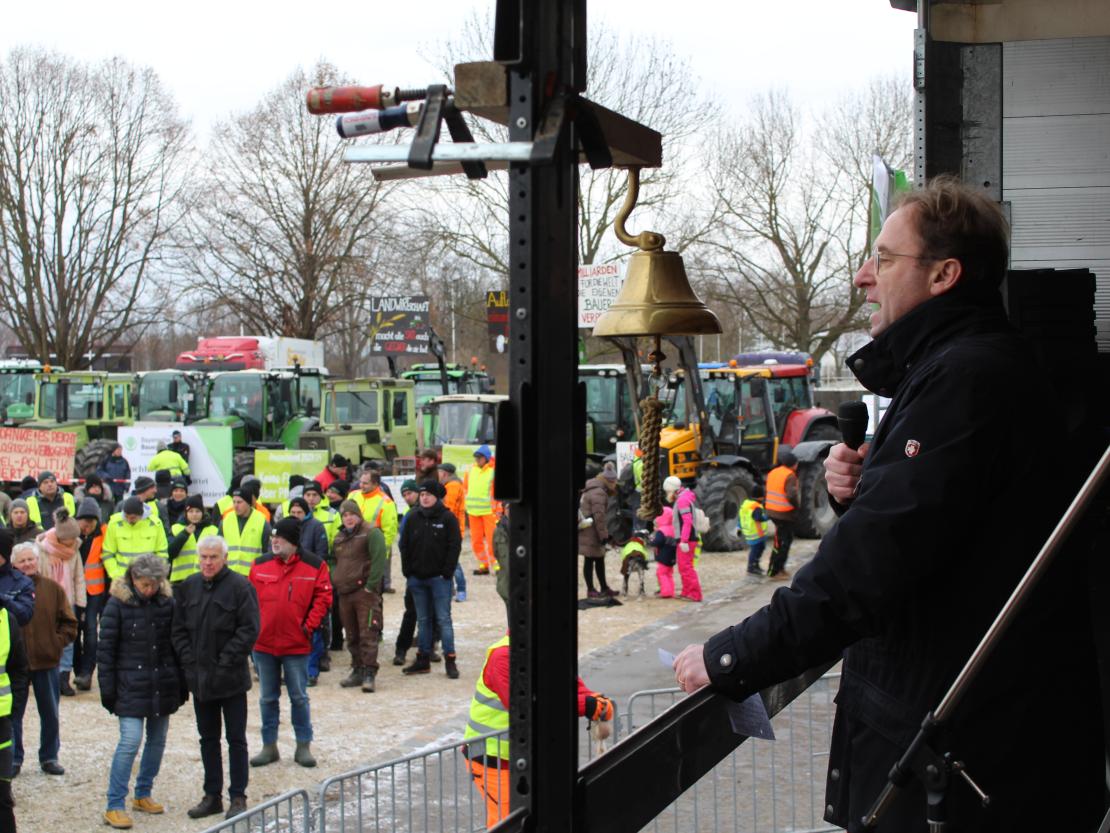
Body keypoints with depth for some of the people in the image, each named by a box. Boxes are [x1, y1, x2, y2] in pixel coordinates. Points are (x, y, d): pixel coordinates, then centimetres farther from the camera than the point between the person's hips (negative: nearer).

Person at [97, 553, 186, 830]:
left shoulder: (167, 602, 3)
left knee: (157, 740, 11)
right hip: (131, 685, -4)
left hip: (163, 686, 4)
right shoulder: (118, 604, -7)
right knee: (130, 741, -11)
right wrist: (107, 688, -7)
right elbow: (105, 648, -5)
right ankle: (114, 806, -4)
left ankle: (143, 794, 27)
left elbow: (177, 643, 10)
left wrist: (182, 683, 9)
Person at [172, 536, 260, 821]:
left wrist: (226, 661, -16)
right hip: (199, 678, 5)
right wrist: (188, 659, -2)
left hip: (231, 679, -5)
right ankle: (212, 796, 23)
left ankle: (238, 797, 10)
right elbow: (179, 629, 10)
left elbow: (249, 630, -13)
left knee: (236, 740, 2)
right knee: (208, 739, 14)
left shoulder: (239, 586, -10)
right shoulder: (189, 587, 7)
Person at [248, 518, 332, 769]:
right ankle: (269, 746, 20)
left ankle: (303, 747, 16)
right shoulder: (261, 565, 1)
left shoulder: (314, 566, -5)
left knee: (299, 698, 6)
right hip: (263, 643, 3)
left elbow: (323, 597, -2)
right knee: (267, 698, 11)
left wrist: (309, 626, -9)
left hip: (296, 644, -2)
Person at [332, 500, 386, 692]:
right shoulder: (339, 538, 19)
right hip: (344, 593, 8)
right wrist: (335, 583, 13)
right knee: (352, 636, 12)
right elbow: (336, 563, 29)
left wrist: (371, 585, -19)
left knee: (368, 634, -11)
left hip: (365, 592, -8)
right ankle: (358, 671, 20)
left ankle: (369, 674, -11)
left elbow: (379, 560, -15)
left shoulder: (371, 533, -6)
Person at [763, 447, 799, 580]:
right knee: (781, 543, 0)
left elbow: (767, 490, 17)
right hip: (784, 513, -9)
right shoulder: (790, 476, -16)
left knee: (787, 539, 21)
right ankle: (773, 572, 4)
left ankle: (780, 567, 27)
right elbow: (791, 495, -26)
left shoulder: (772, 473, 10)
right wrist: (797, 504, -9)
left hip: (772, 510, 9)